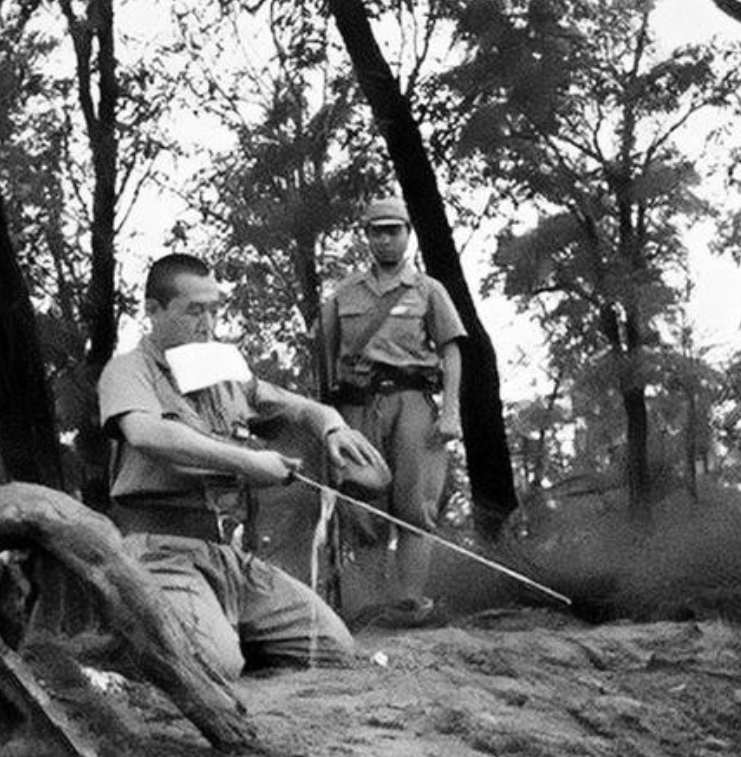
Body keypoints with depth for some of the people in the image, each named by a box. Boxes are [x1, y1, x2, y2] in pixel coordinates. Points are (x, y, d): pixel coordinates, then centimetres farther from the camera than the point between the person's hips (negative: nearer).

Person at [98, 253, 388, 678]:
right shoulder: (130, 370, 0)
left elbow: (302, 407, 27)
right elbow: (146, 434, -22)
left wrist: (333, 427, 1)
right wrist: (247, 461, -25)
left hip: (228, 551, 7)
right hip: (163, 549, -7)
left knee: (333, 645, -5)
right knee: (215, 664, -32)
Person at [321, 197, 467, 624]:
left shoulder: (428, 291, 13)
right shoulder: (345, 293, 19)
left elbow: (451, 351, 7)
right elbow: (328, 353, 18)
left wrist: (451, 410, -6)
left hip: (411, 400, -2)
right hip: (358, 405, 2)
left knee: (416, 505, -11)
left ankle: (411, 601, -16)